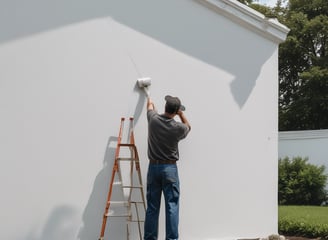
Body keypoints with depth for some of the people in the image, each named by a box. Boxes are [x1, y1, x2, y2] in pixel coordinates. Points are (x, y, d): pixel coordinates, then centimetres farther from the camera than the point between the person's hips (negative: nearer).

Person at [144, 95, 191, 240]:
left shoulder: (153, 119, -4)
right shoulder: (178, 128, -10)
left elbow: (150, 106, 22)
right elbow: (188, 127, 17)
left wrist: (149, 100, 42)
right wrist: (181, 113, 14)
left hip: (153, 167, 3)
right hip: (170, 168, -3)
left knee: (152, 207, 5)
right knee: (172, 206, -3)